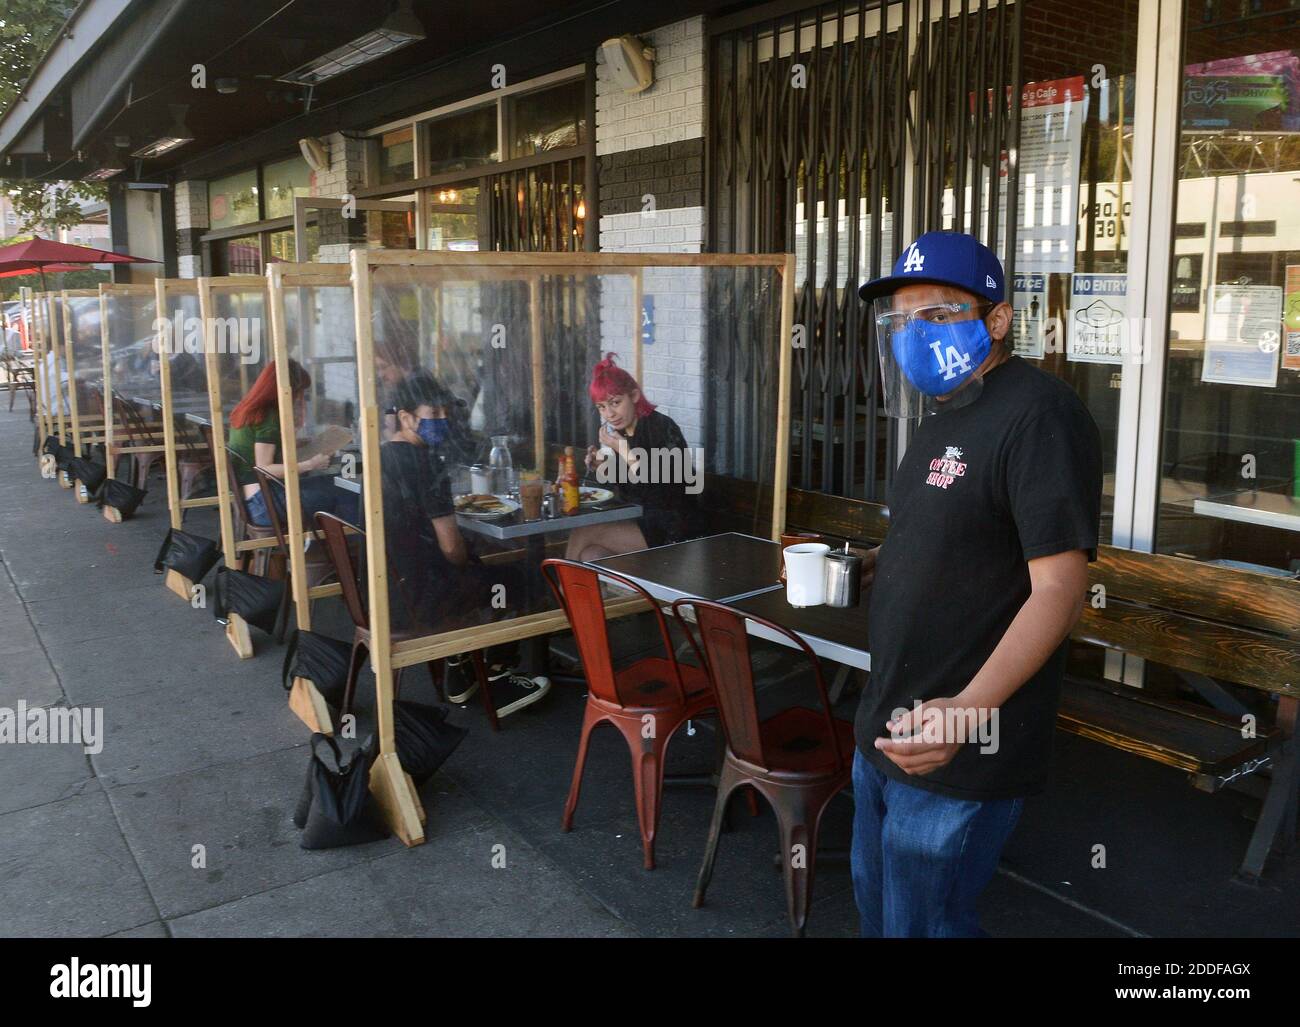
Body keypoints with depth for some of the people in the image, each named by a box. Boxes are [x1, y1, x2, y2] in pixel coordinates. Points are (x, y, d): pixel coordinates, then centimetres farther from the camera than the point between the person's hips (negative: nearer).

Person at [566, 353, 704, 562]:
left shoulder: (662, 427, -14)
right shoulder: (620, 432, 9)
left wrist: (625, 452, -21)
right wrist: (602, 468, -1)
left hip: (673, 530, -7)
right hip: (642, 522, 7)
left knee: (581, 537, -16)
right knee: (589, 554, -19)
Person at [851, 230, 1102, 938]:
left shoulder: (1040, 416, -20)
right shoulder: (946, 410, 12)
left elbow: (1058, 590, -25)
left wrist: (968, 709, -37)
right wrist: (876, 562, 8)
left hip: (960, 749, -10)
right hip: (890, 726, 10)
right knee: (876, 905, 24)